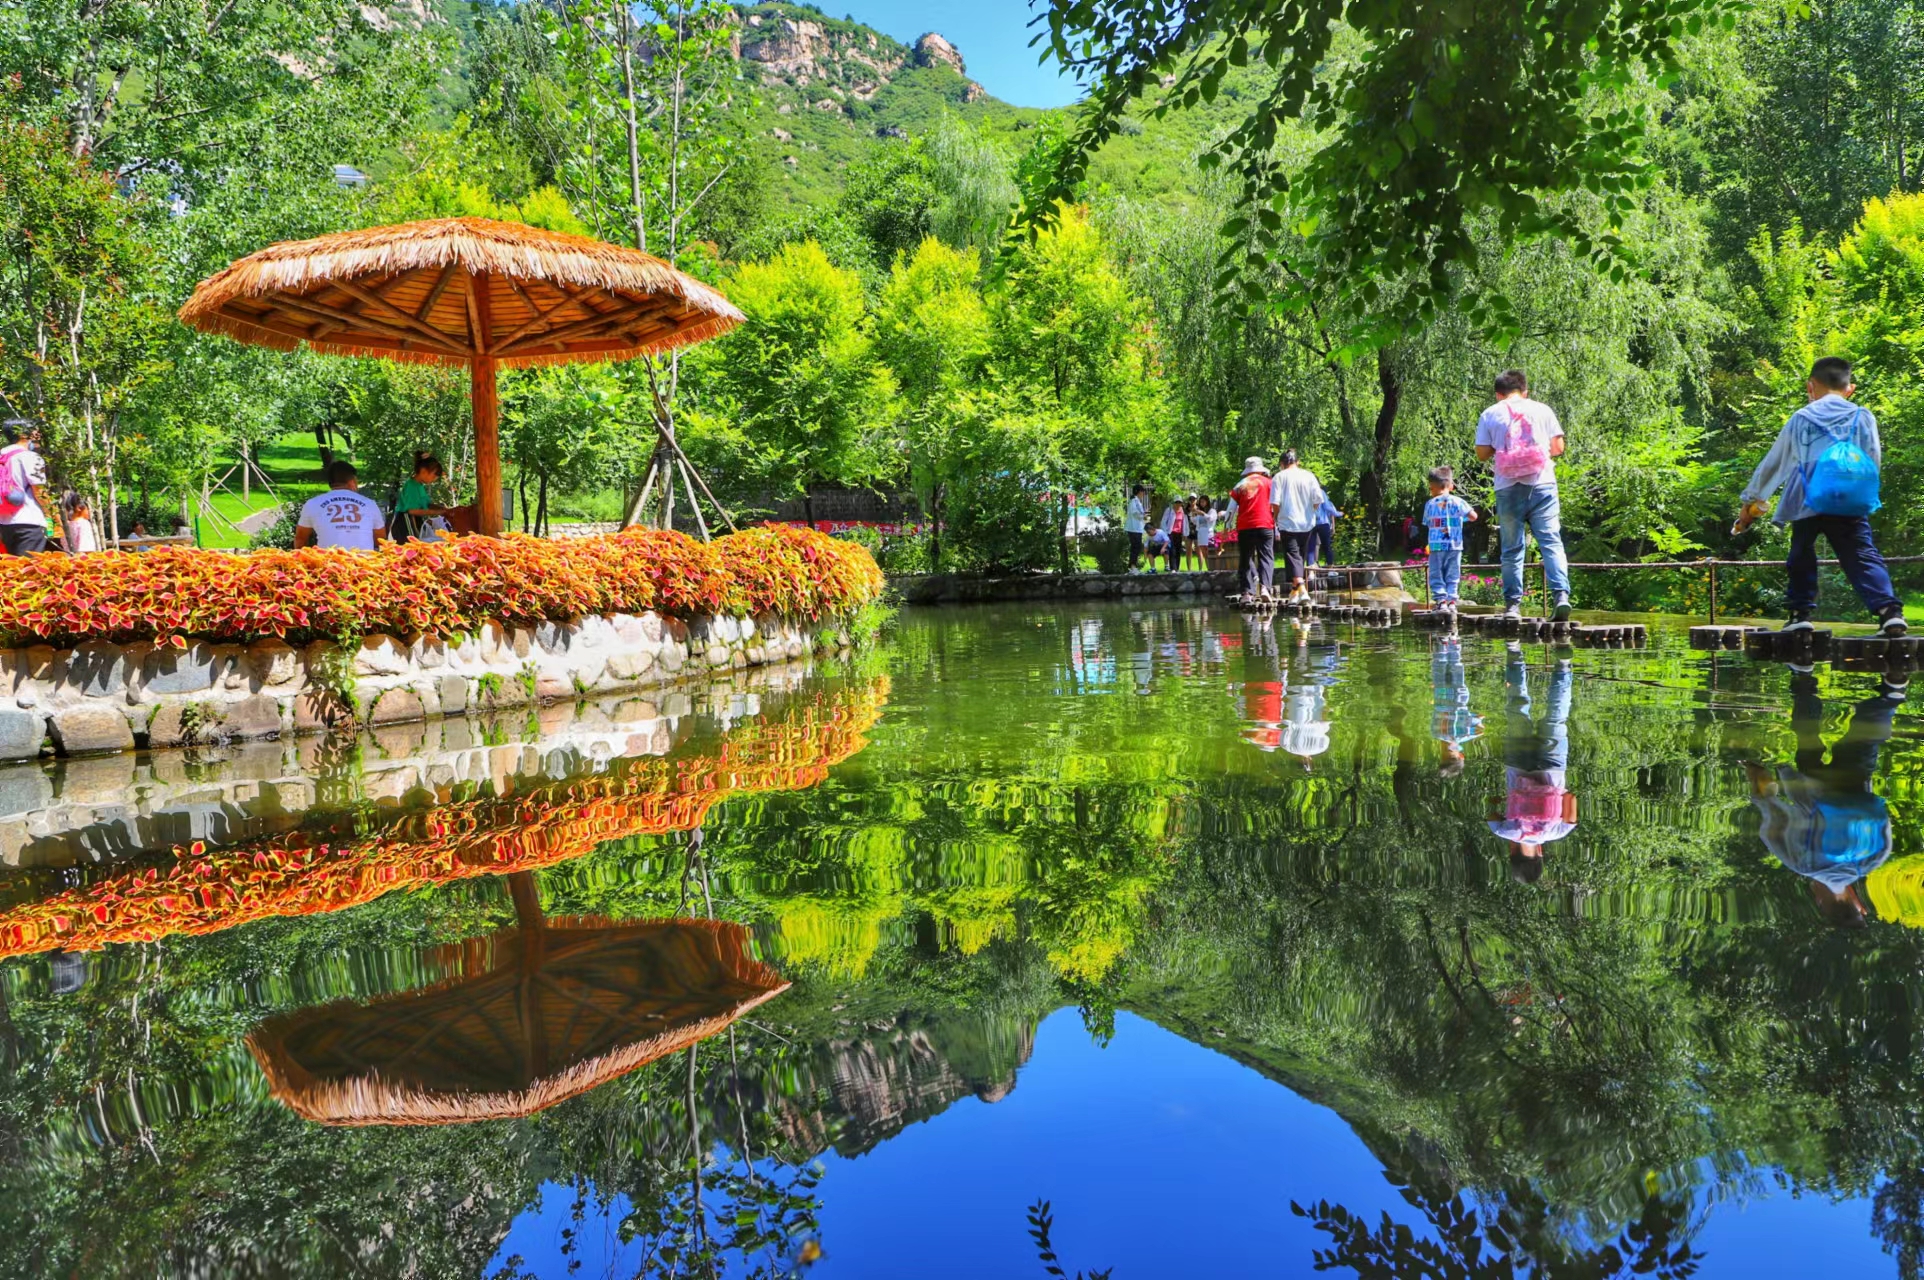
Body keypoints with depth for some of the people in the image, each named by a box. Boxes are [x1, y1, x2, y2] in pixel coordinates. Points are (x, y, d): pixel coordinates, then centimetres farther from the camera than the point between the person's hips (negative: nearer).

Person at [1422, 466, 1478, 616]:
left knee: (1436, 576, 4)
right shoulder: (1457, 502, 0)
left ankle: (1441, 600, -7)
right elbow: (1473, 516, -5)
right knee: (1452, 576, 9)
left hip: (1436, 546, -1)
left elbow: (1427, 523, 7)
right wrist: (1464, 515, 14)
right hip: (1455, 546, 1)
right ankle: (1452, 600, 2)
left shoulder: (1430, 504, 1)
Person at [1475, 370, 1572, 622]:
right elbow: (1558, 447, 6)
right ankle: (1561, 594, -17)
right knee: (1551, 541, -3)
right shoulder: (1542, 410, 7)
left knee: (1512, 548, 6)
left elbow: (1482, 453, 3)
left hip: (1508, 488, 0)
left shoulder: (1489, 415, 5)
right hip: (1542, 484, 0)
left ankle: (1513, 603, 6)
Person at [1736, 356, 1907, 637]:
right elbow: (1874, 462, 11)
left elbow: (1772, 462, 19)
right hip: (1849, 501, 0)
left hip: (1807, 502, 0)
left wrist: (1751, 499, 27)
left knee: (1801, 557, 15)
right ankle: (1889, 610, -17)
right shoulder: (1862, 417, 11)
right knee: (1863, 556, -3)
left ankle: (1801, 612, 12)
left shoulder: (1800, 418, 13)